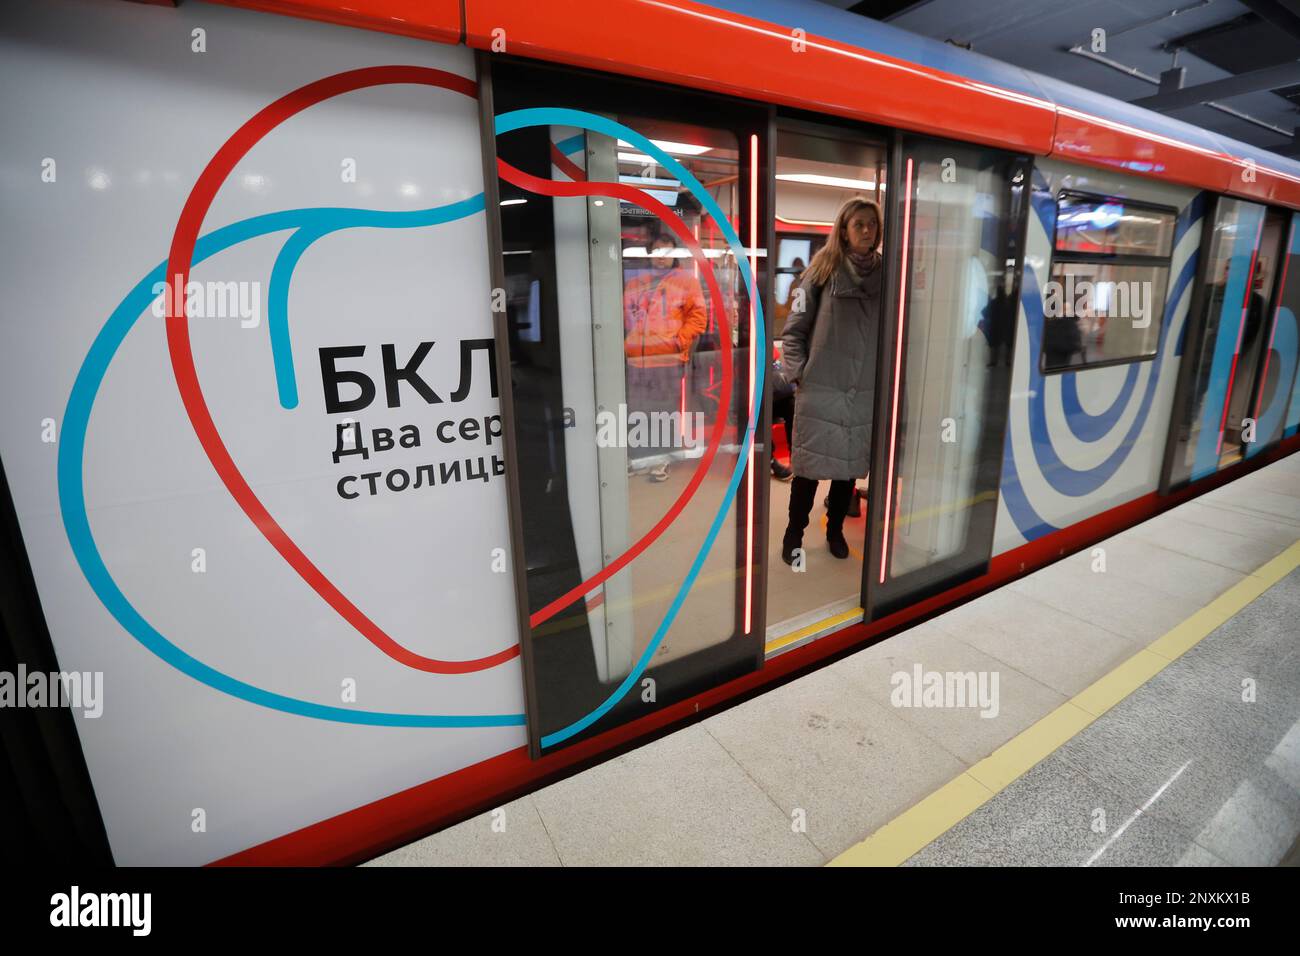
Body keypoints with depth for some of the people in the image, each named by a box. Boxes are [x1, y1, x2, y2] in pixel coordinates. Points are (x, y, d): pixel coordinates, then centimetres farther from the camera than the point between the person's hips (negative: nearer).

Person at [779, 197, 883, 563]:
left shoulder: (885, 274, 6)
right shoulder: (822, 270, -2)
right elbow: (794, 330, -3)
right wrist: (799, 374, -9)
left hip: (865, 392, 3)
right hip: (820, 390, -3)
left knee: (850, 465, 13)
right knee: (809, 466, 4)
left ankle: (835, 529, 31)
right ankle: (794, 533, 21)